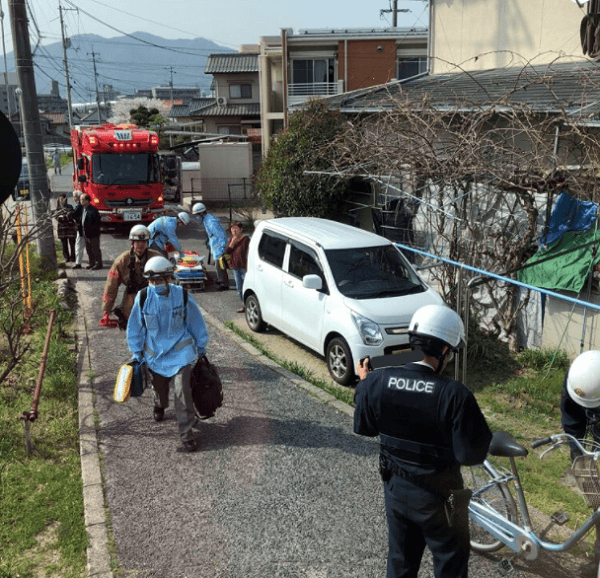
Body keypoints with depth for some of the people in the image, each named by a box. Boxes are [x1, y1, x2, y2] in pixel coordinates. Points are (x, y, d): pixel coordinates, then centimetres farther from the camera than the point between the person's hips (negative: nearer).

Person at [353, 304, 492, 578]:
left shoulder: (377, 381, -16)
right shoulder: (455, 395, -29)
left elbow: (363, 427, 1)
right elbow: (471, 455, -22)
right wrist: (484, 433, -1)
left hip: (395, 486, 4)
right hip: (438, 494, -4)